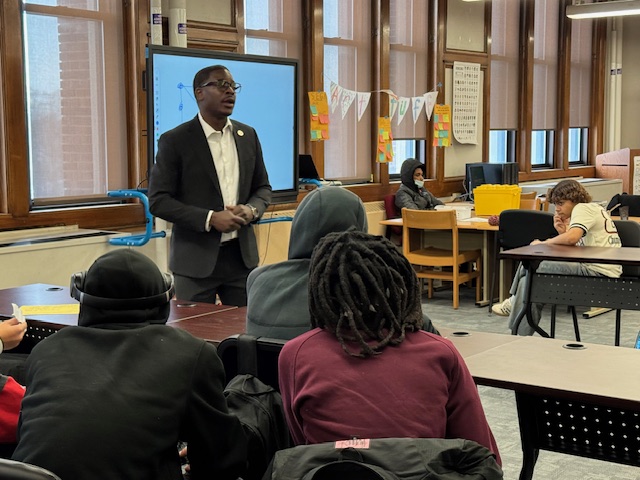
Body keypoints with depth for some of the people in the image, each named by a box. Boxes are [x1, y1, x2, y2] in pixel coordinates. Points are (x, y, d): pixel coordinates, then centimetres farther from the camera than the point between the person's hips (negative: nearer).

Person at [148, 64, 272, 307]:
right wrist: (210, 218, -17)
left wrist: (251, 210, -6)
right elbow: (158, 201, -8)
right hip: (196, 259, -4)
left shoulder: (248, 135, 9)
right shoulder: (174, 141, -5)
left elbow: (263, 187, 17)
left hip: (242, 254, 4)